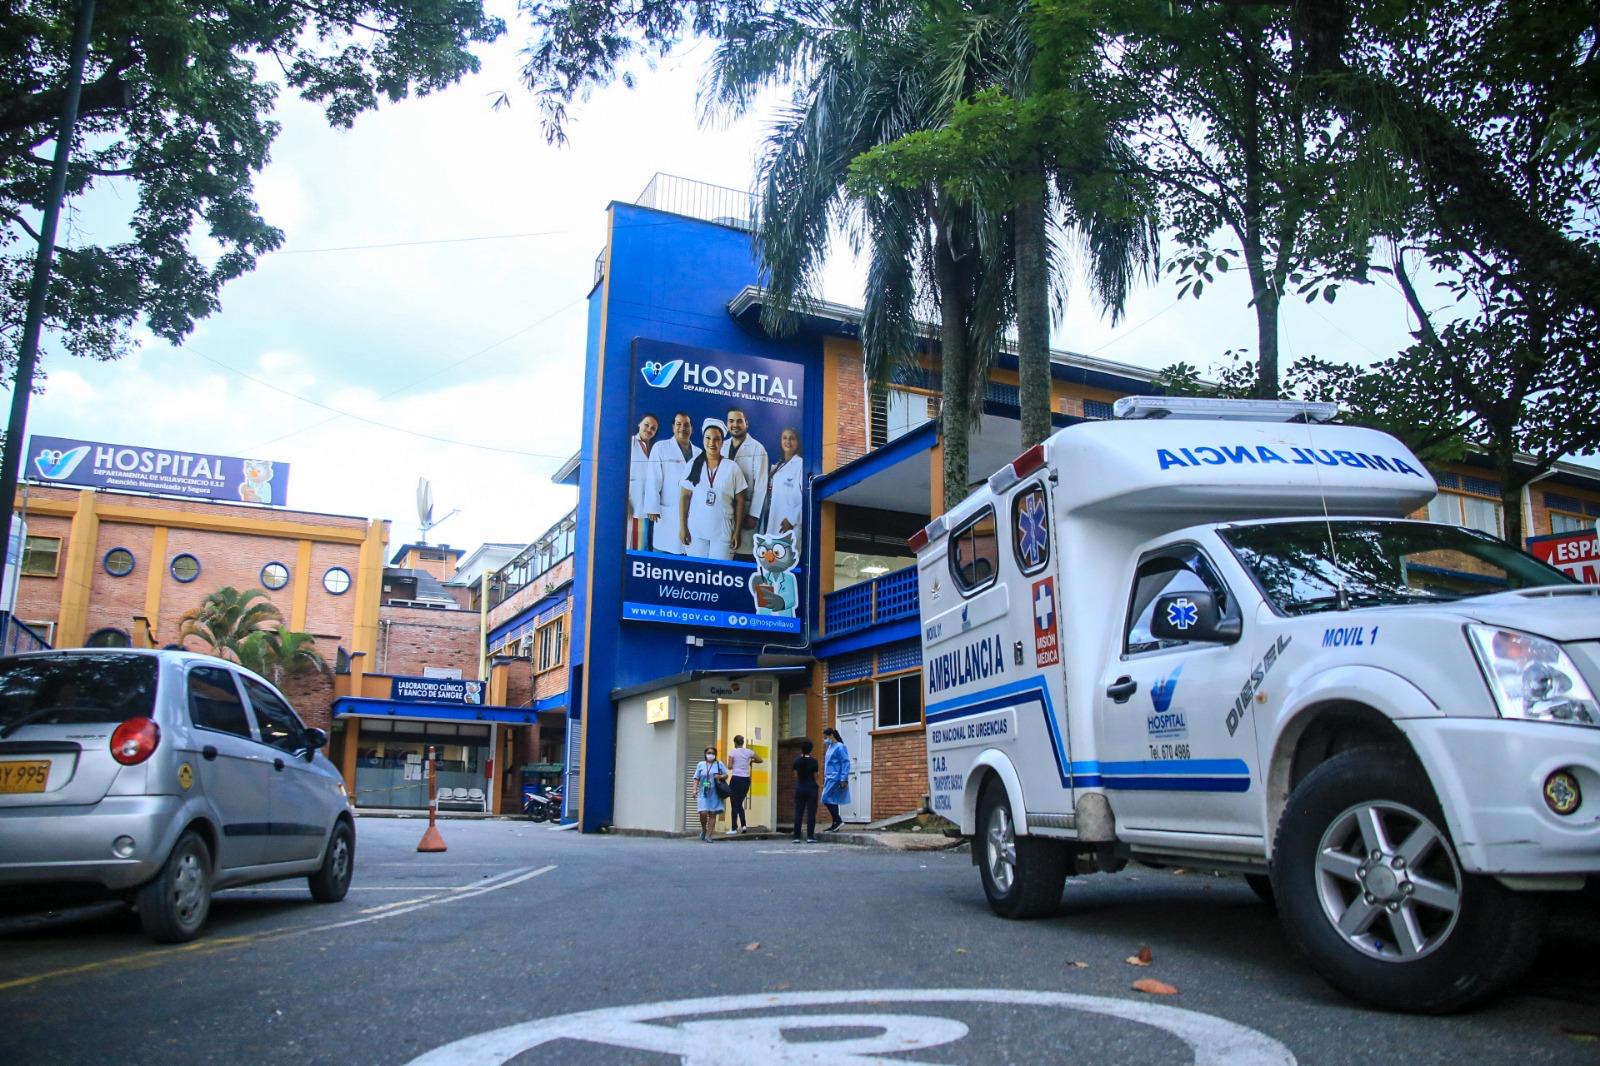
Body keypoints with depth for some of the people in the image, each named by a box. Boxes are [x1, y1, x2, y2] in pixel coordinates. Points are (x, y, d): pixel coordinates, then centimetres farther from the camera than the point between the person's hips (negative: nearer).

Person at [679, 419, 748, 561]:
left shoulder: (732, 467, -1)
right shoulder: (693, 465, 3)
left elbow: (739, 501, 2)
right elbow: (684, 496, 5)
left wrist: (737, 531, 0)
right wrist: (682, 527, -1)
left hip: (723, 531, -1)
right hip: (696, 530, 1)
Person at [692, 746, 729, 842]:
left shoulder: (719, 764, 8)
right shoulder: (700, 764, 9)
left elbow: (726, 774, 10)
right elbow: (696, 778, 6)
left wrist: (720, 776, -12)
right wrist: (695, 789, -7)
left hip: (715, 794, 0)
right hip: (703, 793, 0)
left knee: (712, 814, -1)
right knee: (703, 813, -13)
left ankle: (708, 836, 5)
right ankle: (704, 830, 16)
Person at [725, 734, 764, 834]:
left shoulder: (732, 752, -5)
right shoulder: (749, 752, 4)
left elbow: (729, 767, -8)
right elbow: (761, 760, 10)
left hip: (736, 779, -4)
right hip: (746, 780, 4)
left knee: (734, 804, 2)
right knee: (740, 803, 16)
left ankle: (734, 828, -1)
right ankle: (743, 825, 3)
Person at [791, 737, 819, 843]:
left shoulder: (797, 760, 1)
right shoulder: (813, 761, -8)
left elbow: (796, 776, 6)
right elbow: (815, 777, 0)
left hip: (799, 788, 3)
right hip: (811, 788, -3)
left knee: (798, 813, 6)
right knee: (811, 813, 1)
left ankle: (796, 836, 4)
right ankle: (810, 836, -2)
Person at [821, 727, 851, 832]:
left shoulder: (840, 747, -10)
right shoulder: (830, 747, 17)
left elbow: (845, 763, -15)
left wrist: (843, 779, -20)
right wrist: (825, 779, 17)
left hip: (835, 779, -9)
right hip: (829, 779, 9)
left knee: (827, 799, -13)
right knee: (832, 801, 8)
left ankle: (838, 820, -8)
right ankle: (835, 824, 11)